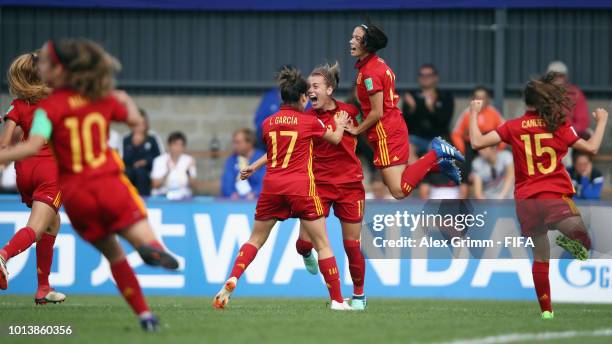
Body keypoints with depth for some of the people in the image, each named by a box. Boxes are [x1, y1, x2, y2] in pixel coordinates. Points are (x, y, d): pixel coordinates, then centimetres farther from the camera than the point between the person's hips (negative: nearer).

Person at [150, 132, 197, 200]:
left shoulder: (189, 160, 1)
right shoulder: (159, 160, -3)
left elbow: (192, 185, -1)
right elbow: (155, 185, -9)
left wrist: (188, 172, -19)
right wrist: (168, 172, -22)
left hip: (183, 195, 1)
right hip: (162, 195, -1)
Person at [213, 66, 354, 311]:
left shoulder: (268, 123, 6)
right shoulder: (310, 122, -1)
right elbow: (335, 139, 18)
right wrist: (339, 125, 39)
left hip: (272, 185, 3)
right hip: (301, 187, -3)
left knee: (256, 240, 16)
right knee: (322, 244, 4)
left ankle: (231, 280, -3)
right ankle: (337, 300, 3)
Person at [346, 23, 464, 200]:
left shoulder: (370, 71, -19)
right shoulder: (378, 63, 10)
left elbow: (377, 113, -19)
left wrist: (356, 130, -5)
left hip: (386, 133, -9)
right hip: (395, 126, 9)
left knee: (399, 191, -10)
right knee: (391, 181, 17)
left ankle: (436, 154, -6)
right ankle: (439, 163, 19)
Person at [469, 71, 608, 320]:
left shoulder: (513, 127, 3)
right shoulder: (559, 125, 1)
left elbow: (477, 142, -2)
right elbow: (591, 148, 4)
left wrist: (473, 114, 14)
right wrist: (601, 121, 21)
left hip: (526, 202, 3)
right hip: (556, 197, -3)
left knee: (540, 257, 15)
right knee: (585, 241, -11)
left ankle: (546, 310, 17)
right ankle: (570, 240, -41)